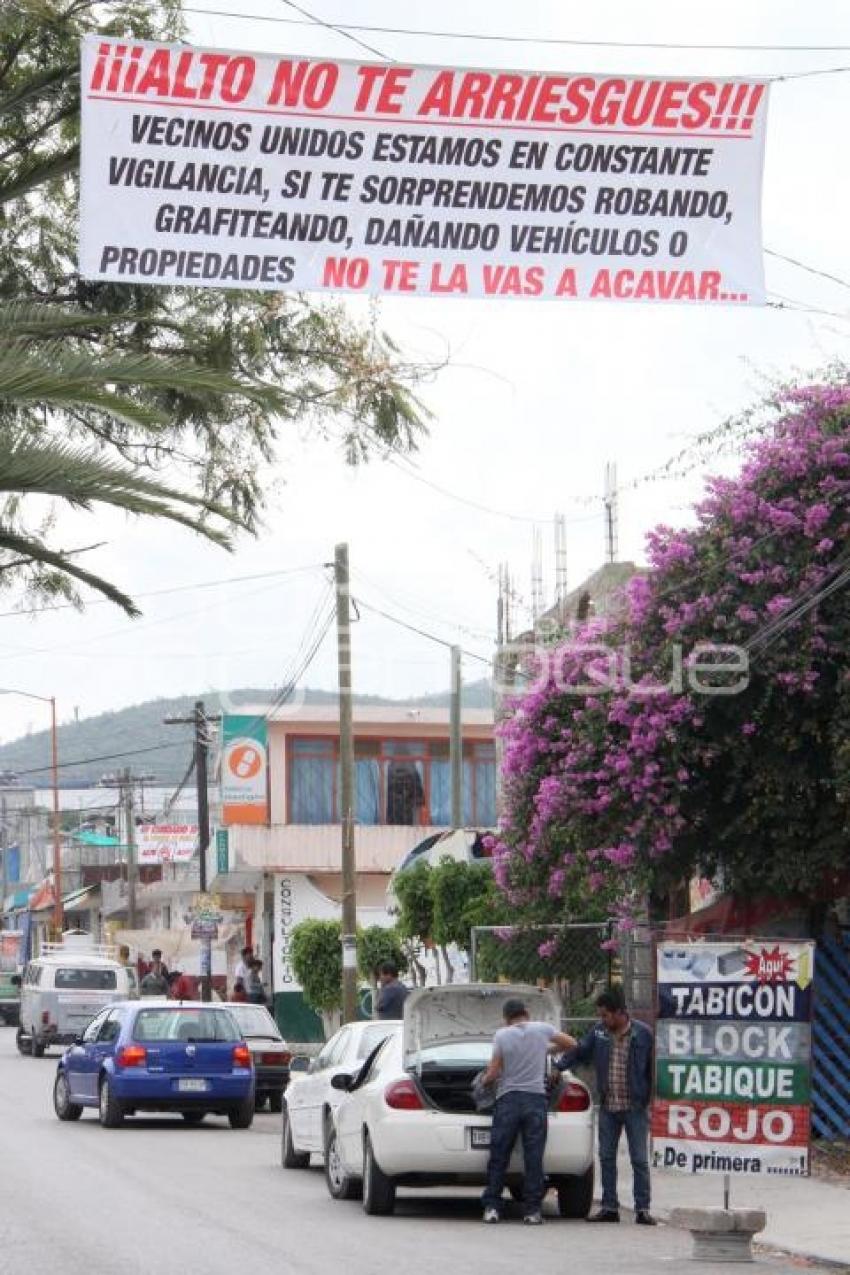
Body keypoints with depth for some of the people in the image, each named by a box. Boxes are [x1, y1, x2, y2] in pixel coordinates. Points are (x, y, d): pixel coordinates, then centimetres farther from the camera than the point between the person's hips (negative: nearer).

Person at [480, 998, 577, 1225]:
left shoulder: (501, 1035, -2)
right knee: (533, 1157, 1)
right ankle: (532, 1210, 0)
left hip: (508, 1100, -1)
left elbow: (494, 1072, -3)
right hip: (536, 1099, 1)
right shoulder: (542, 1029, 2)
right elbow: (571, 1043, 15)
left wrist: (484, 1081, 18)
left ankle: (491, 1207, 4)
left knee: (498, 1156, 5)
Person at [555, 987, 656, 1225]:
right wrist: (558, 1067, 3)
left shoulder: (642, 1034, -8)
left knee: (639, 1159, -2)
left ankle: (642, 1209, 1)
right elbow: (578, 1051, 14)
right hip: (607, 1106, 5)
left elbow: (652, 1067, -3)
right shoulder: (599, 1032, 3)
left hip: (635, 1107, -4)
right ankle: (609, 1207, 13)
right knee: (606, 1157, 7)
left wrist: (650, 1099, -5)